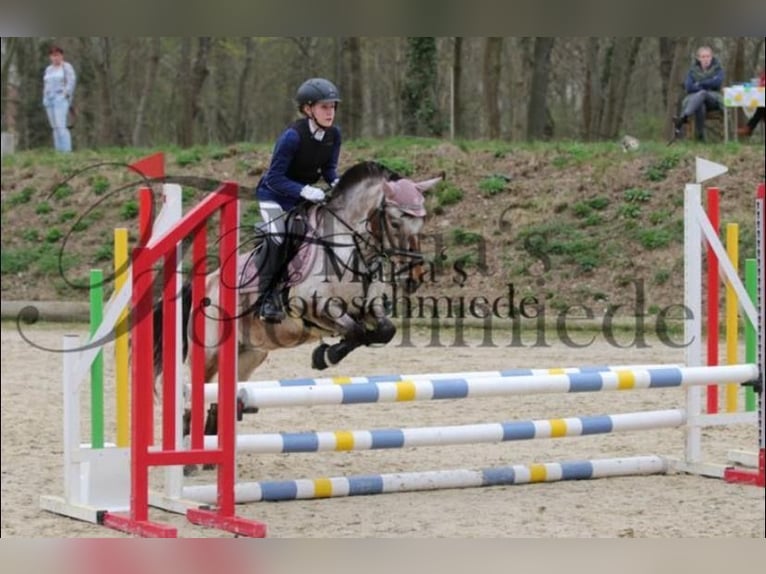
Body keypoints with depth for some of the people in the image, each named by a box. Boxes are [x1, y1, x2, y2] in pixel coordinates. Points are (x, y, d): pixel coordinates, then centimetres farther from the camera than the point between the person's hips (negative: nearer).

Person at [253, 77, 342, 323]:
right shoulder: (293, 136, -30)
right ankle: (267, 298, -14)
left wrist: (335, 183, -19)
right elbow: (275, 177, -27)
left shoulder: (333, 134, -10)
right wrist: (304, 191, -39)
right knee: (277, 238, -26)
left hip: (306, 194, 7)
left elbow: (329, 168, 3)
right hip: (275, 194, -7)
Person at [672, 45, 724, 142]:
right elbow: (688, 87, -3)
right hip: (694, 98, 1)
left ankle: (683, 118, -59)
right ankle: (700, 136, -47)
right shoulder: (693, 70, 12)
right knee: (700, 105, -39)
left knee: (702, 94, -38)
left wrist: (700, 84, -5)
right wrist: (708, 85, -10)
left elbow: (718, 82, -10)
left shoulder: (717, 68, 10)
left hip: (713, 99, -1)